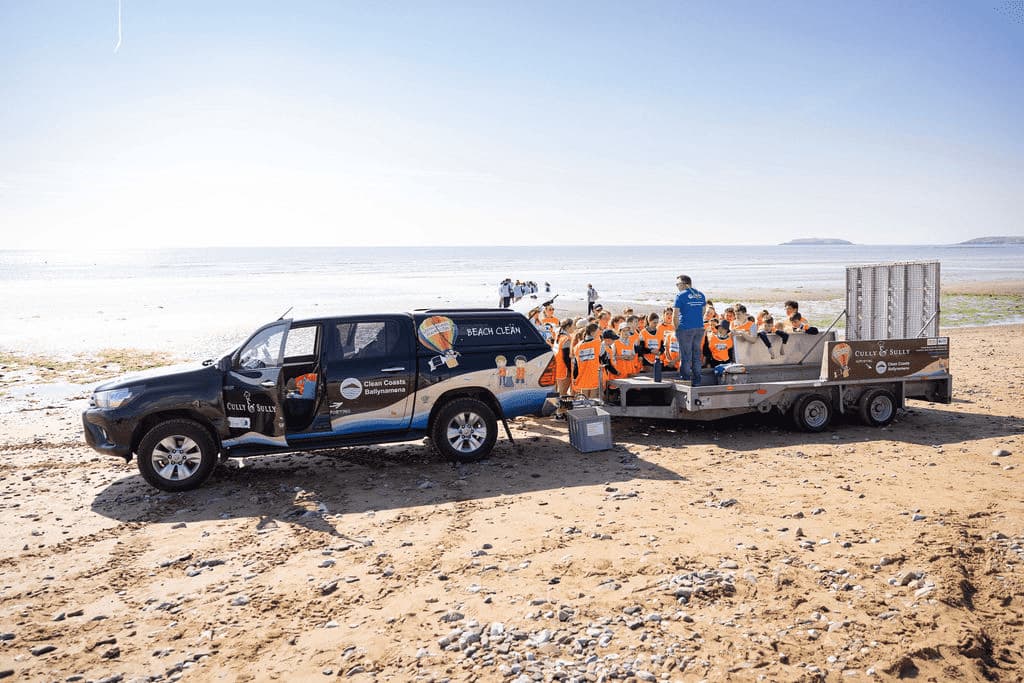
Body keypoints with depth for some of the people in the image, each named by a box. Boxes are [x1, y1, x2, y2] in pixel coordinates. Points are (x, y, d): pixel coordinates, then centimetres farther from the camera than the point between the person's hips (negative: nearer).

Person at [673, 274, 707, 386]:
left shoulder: (681, 296, -8)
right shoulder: (700, 295, 10)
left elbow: (676, 315, -10)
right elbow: (703, 312, 14)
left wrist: (676, 329, 0)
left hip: (685, 329, -6)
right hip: (700, 328, 6)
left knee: (685, 356, 1)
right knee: (696, 354, 13)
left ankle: (685, 380, 3)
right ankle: (697, 381, 17)